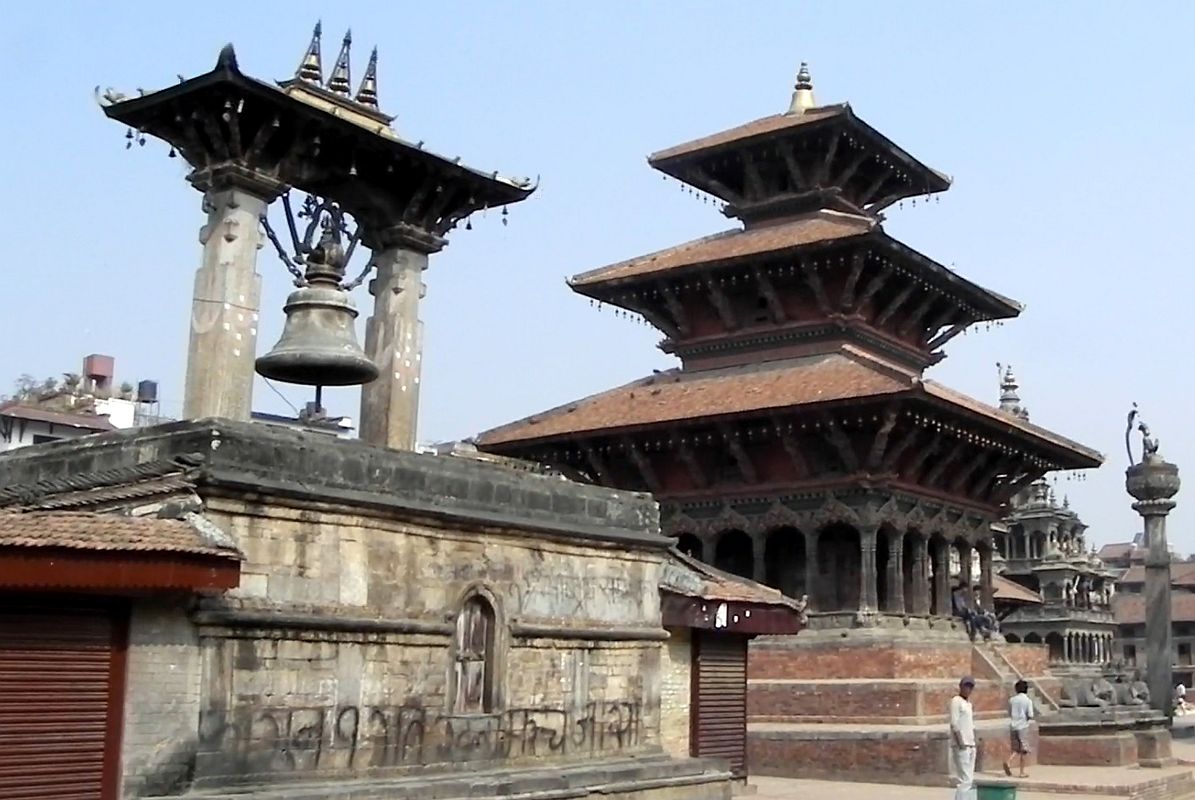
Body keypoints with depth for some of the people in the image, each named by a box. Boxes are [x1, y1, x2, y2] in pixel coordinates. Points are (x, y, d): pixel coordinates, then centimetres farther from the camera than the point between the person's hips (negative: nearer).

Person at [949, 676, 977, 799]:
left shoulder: (968, 703, 19)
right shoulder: (956, 701, -7)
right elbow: (954, 723, -14)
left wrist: (973, 742, 12)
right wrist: (960, 741, -20)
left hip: (970, 744, 9)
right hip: (961, 745, -9)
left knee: (970, 780, 9)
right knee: (964, 780, -12)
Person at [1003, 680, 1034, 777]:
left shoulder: (1012, 700, 6)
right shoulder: (1028, 701, -6)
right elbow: (1030, 715, -11)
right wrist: (1027, 717, 9)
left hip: (1013, 726, 4)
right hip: (1023, 726, -4)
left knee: (1015, 749, 12)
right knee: (1023, 750, 5)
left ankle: (1008, 761, -16)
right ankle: (1021, 772, 7)